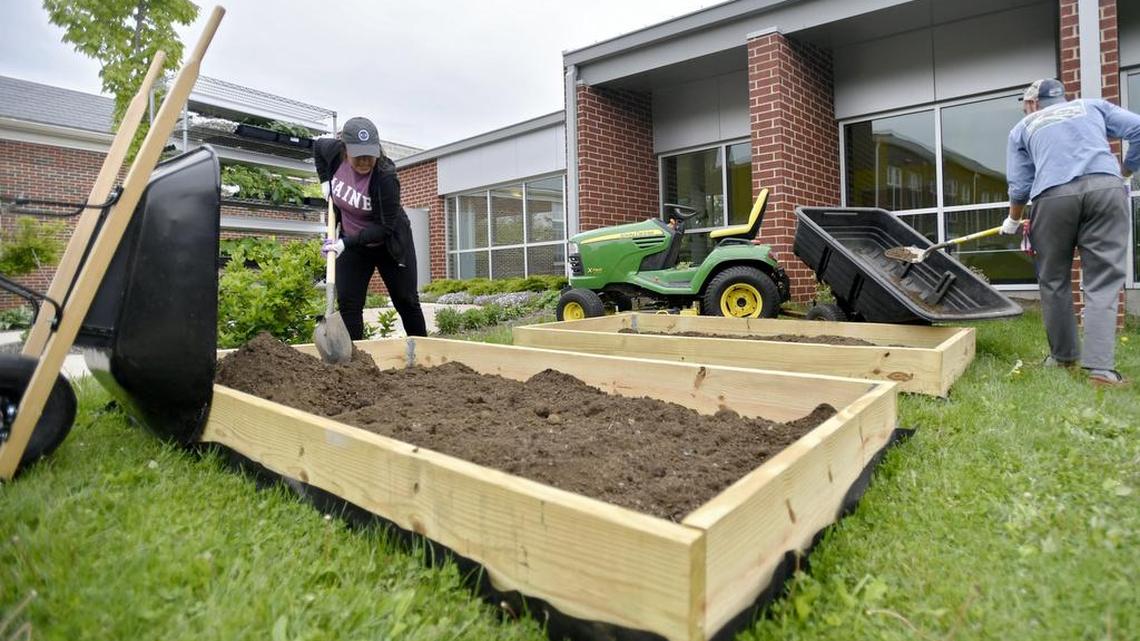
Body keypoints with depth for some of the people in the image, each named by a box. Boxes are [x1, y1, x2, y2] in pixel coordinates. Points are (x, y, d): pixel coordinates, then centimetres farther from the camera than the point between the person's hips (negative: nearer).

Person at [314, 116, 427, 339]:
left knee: (406, 302, 6)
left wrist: (346, 242, -33)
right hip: (352, 244, 4)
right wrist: (325, 181, -1)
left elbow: (385, 227, -27)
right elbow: (317, 146, 11)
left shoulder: (385, 177, -29)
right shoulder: (335, 152, -15)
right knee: (348, 304, -4)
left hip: (390, 245, -4)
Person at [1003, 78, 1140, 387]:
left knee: (1054, 280, 13)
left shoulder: (1023, 127, 24)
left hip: (1053, 196, -1)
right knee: (1103, 281, 0)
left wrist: (1013, 221, 32)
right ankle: (1101, 366, -10)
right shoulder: (1093, 106, 27)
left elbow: (1019, 185, 17)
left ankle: (1063, 355, 21)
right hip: (1105, 187, 1)